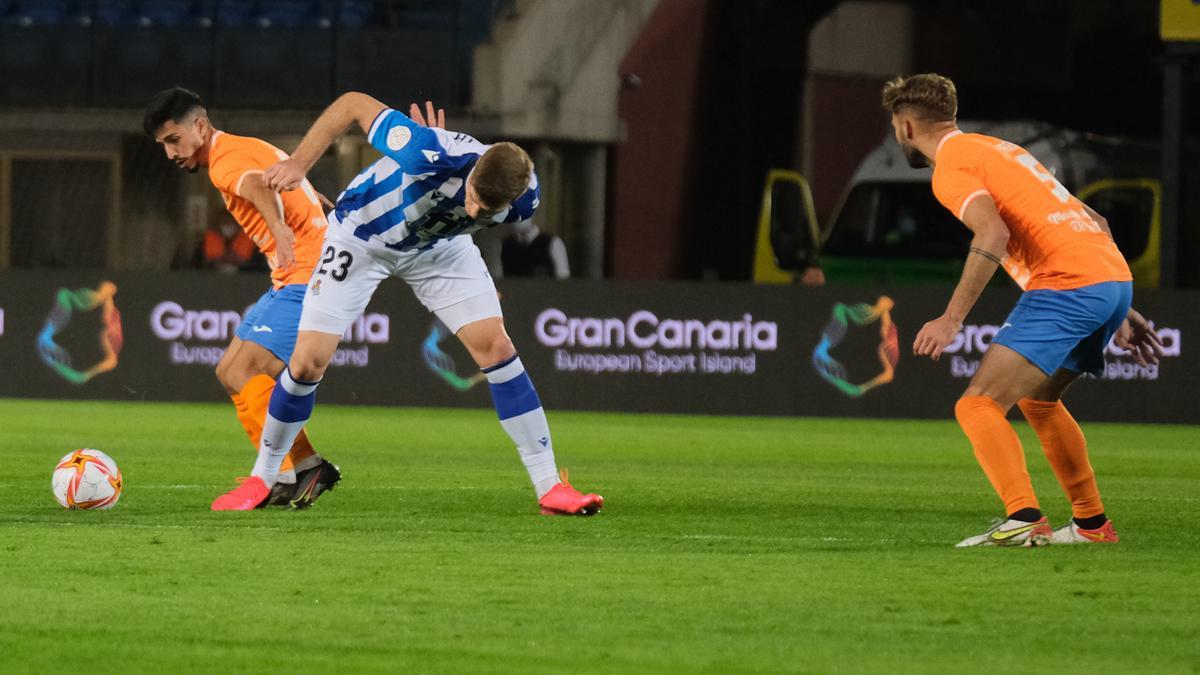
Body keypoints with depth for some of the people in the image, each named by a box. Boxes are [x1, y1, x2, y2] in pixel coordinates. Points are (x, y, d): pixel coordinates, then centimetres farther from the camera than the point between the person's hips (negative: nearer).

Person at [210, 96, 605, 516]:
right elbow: (354, 103, -29)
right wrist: (298, 163, -29)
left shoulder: (524, 200, -27)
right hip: (361, 237, -3)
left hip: (439, 245, 3)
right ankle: (262, 478, 15)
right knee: (308, 361, -8)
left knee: (495, 345, -11)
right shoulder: (430, 154, -43)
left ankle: (549, 486, -5)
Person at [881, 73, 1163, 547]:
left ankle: (1024, 521, -30)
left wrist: (952, 318, -22)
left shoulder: (952, 167, -1)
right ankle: (1092, 523, 29)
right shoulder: (997, 149, 27)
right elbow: (1094, 222, 26)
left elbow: (993, 235, -21)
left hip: (1066, 285, -9)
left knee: (978, 405, -12)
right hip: (1116, 277, 9)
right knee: (1037, 400, 28)